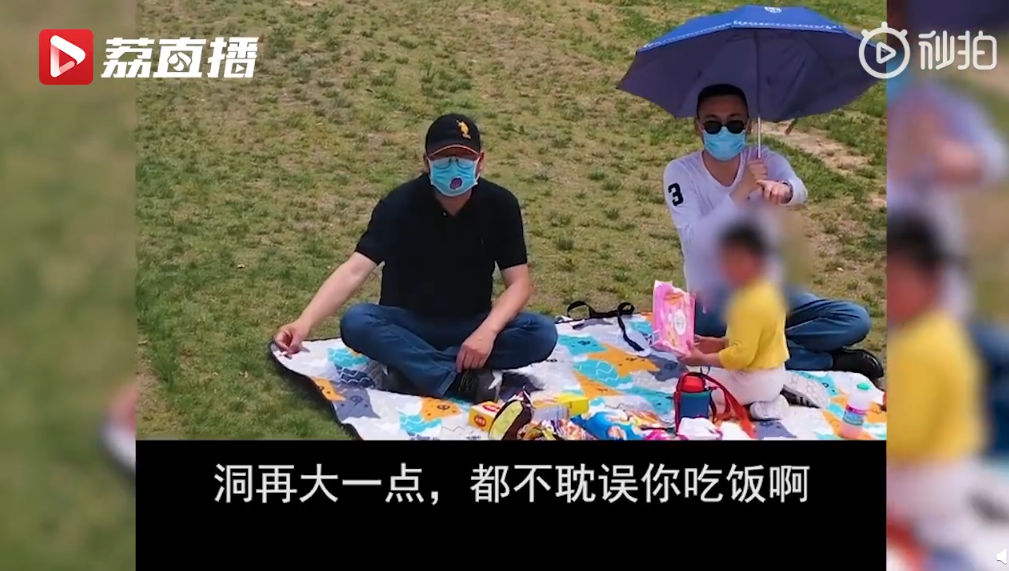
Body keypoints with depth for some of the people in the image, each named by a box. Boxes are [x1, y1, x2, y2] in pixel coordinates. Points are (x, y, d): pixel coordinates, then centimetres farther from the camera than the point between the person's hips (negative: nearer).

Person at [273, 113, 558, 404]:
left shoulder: (500, 205, -13)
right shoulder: (400, 204, -19)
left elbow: (519, 282, -13)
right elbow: (355, 270, -28)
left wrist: (488, 330, -32)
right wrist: (305, 322, -44)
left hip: (471, 325, 2)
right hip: (408, 324, -1)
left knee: (543, 334, -26)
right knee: (355, 323, -33)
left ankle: (417, 369, -24)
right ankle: (463, 380, -30)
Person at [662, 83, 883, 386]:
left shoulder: (765, 160, -5)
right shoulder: (680, 172, -11)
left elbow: (799, 190, -29)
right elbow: (695, 242, -25)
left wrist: (783, 189, -54)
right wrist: (740, 192, -37)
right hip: (715, 300, -2)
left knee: (855, 319, -13)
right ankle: (828, 361, -14)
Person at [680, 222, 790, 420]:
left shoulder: (750, 304, -28)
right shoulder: (769, 290, 2)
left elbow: (742, 355, -29)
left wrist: (704, 359, -20)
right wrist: (721, 343, 7)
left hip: (755, 382, -10)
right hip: (774, 373, 10)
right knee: (710, 377, 31)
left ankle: (758, 404, -5)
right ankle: (774, 393, 12)